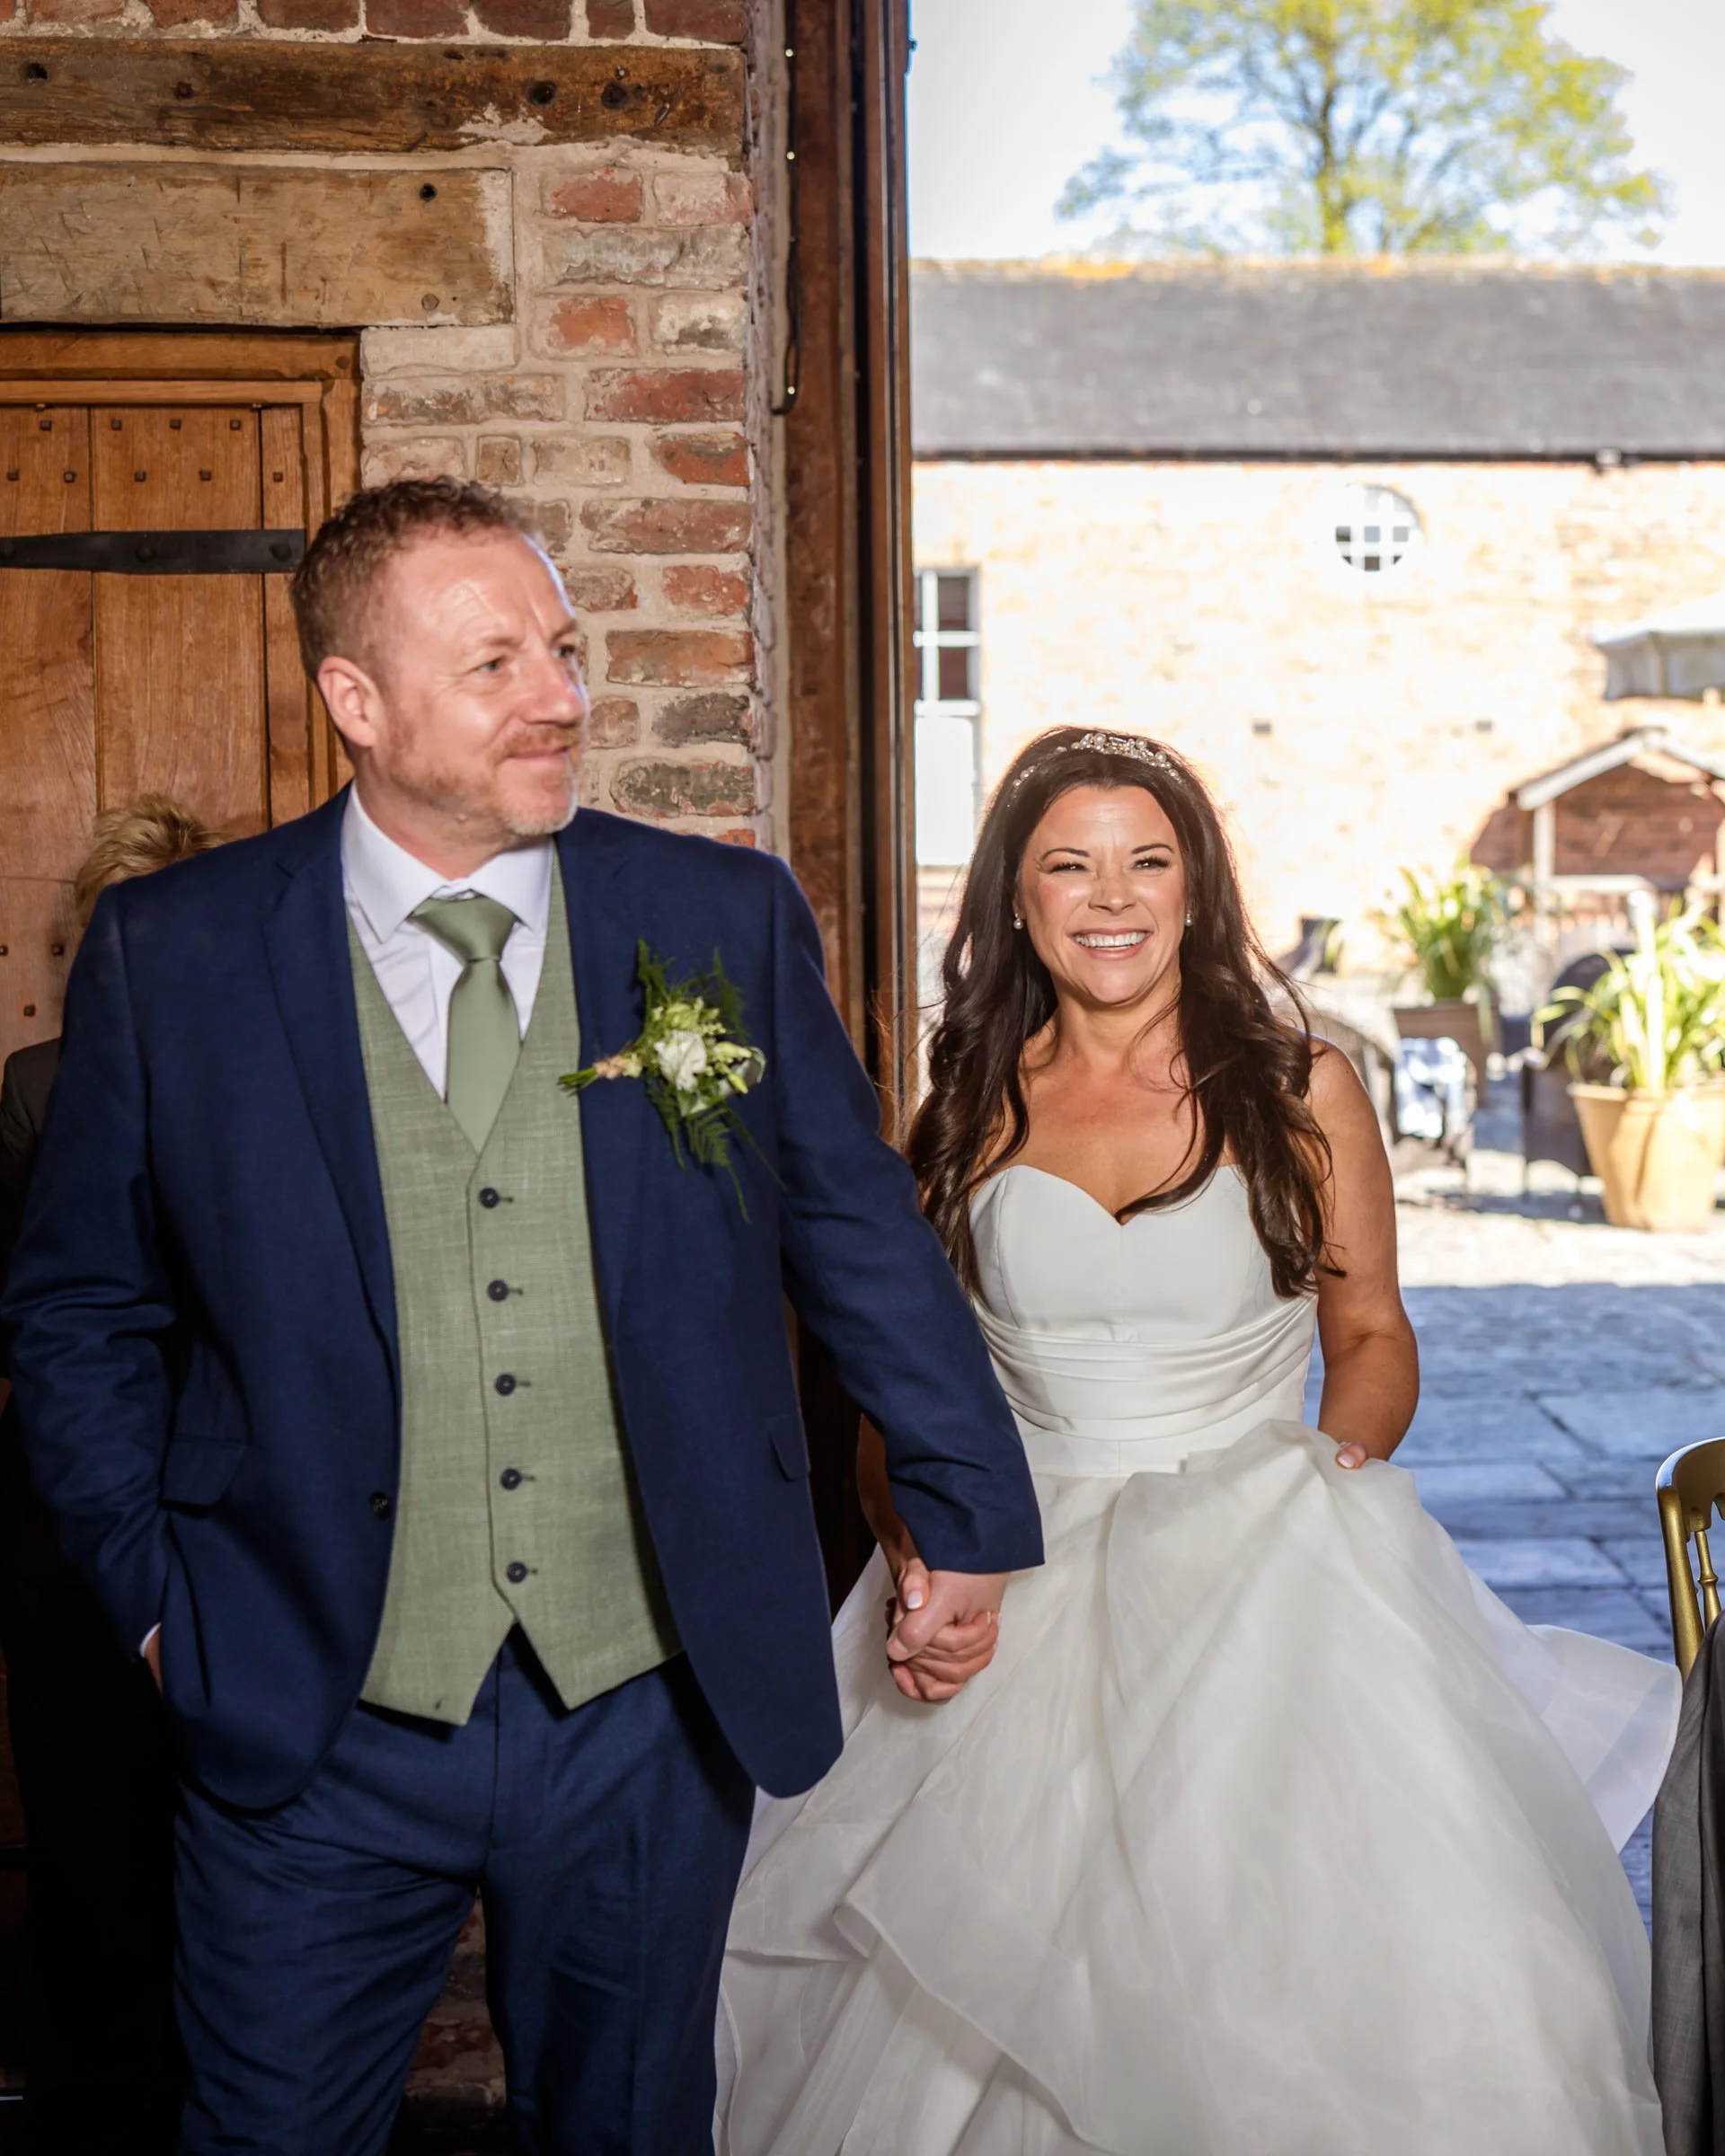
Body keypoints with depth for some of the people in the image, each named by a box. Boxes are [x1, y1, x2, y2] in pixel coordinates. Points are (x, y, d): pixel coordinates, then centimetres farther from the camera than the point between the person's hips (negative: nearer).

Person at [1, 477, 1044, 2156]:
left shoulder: (729, 921, -1)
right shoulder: (167, 956, -4)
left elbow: (860, 1234, 7)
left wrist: (972, 1512, 11)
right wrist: (157, 1594, 1)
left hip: (652, 1720, 1)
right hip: (313, 1732, -1)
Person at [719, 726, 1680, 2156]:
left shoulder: (1301, 1090, 2)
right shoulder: (973, 1109, 6)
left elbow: (1372, 1334, 10)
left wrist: (1340, 1453, -9)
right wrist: (907, 1527, -7)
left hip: (1262, 1578, -1)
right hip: (1023, 1594, 2)